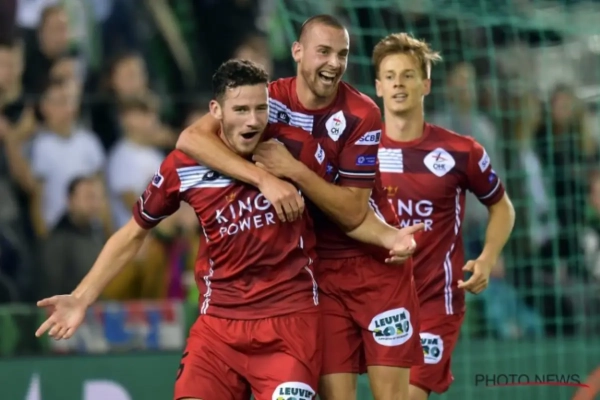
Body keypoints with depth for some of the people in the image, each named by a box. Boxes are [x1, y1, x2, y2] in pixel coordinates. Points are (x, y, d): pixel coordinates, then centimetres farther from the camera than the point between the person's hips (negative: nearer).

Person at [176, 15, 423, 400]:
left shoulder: (361, 115, -14)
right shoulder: (270, 99, -8)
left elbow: (353, 213, -16)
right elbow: (192, 138, -21)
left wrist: (292, 170, -28)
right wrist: (265, 178, -32)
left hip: (376, 262, -2)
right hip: (317, 267, 2)